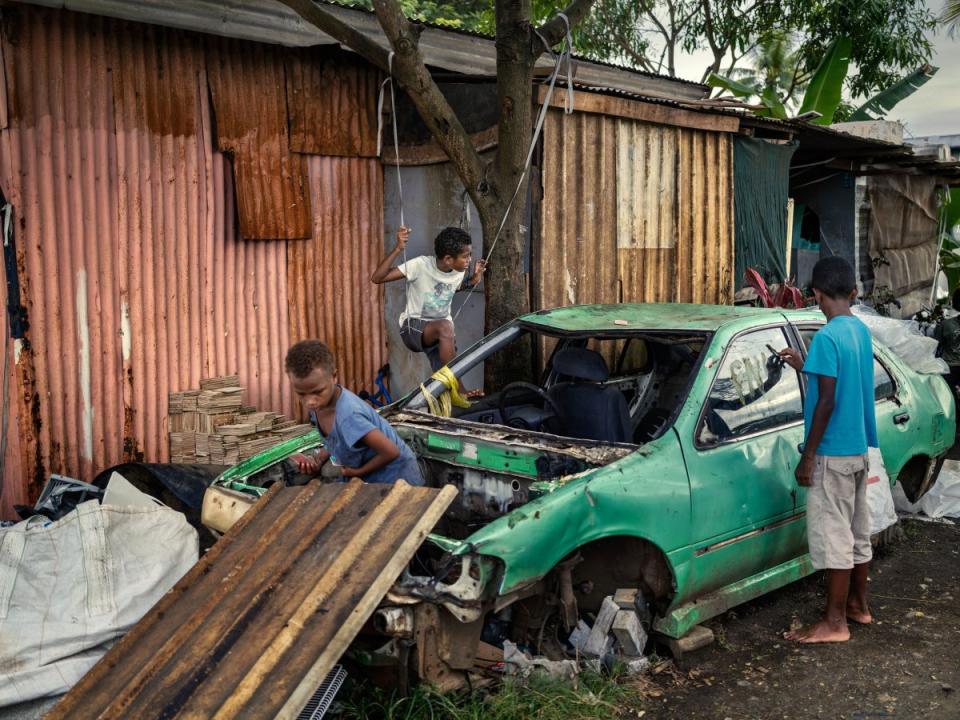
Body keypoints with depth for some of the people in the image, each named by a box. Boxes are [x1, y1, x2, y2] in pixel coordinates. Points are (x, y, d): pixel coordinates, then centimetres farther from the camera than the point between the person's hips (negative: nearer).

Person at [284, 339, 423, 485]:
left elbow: (391, 452, -30)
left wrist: (359, 471, -17)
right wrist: (317, 461, -12)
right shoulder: (317, 405, -12)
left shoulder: (348, 416, -35)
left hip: (396, 478, -7)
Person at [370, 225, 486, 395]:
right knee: (445, 326, -36)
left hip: (443, 333, 6)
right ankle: (458, 390, -32)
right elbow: (377, 278, -25)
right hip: (413, 327, -6)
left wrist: (476, 277, 3)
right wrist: (398, 249, -37)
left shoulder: (459, 272, -3)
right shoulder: (421, 265, -20)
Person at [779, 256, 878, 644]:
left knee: (833, 535, -2)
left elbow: (827, 401, -21)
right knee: (857, 532, 17)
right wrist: (806, 366, 23)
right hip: (859, 449, 9)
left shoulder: (827, 337, -18)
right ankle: (858, 604, 30)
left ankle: (835, 622, 4)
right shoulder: (862, 331, 8)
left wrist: (807, 457, -16)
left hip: (832, 453, -9)